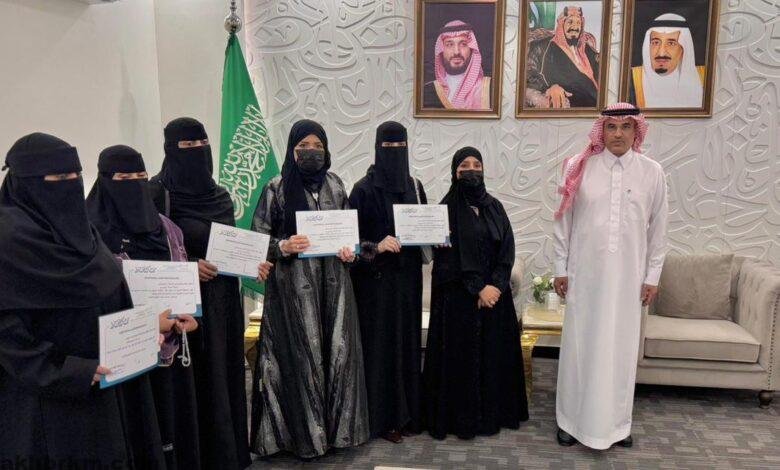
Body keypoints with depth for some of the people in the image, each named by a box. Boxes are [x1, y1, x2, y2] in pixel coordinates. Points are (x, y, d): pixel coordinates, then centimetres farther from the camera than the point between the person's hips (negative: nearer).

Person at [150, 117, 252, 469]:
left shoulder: (219, 195, 11)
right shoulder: (159, 193, -8)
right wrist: (188, 265, -20)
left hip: (223, 302, 6)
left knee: (225, 374, 12)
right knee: (196, 380, -1)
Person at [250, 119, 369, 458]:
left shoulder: (335, 185, 9)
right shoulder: (277, 188, -3)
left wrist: (350, 251, -1)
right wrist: (283, 247, -20)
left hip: (333, 282, 4)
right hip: (294, 286, -4)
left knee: (337, 350, 7)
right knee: (301, 356, 0)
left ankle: (337, 427, 25)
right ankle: (304, 433, 17)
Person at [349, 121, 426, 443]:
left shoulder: (414, 186, 8)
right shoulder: (364, 189, -8)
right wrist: (377, 247, -25)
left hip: (408, 277, 5)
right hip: (377, 279, -5)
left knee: (407, 341, 11)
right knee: (381, 343, 1)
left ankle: (407, 412, 25)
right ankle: (383, 417, 14)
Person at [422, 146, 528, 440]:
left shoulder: (494, 207, 9)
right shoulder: (447, 209, -4)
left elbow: (507, 250, 4)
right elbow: (448, 256, -11)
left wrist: (495, 286, -10)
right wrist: (478, 288, -14)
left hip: (495, 293, 4)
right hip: (457, 296, -4)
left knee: (495, 353, 9)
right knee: (460, 355, 1)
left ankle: (495, 413, 24)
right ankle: (460, 417, 13)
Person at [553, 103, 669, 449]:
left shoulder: (652, 172, 0)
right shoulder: (579, 167, -3)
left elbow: (658, 228, 6)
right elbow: (564, 220, 1)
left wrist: (652, 276, 5)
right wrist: (561, 268, 1)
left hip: (628, 274, 1)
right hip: (585, 272, -1)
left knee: (621, 346, 9)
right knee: (580, 343, 5)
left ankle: (616, 422, 25)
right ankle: (573, 419, 20)